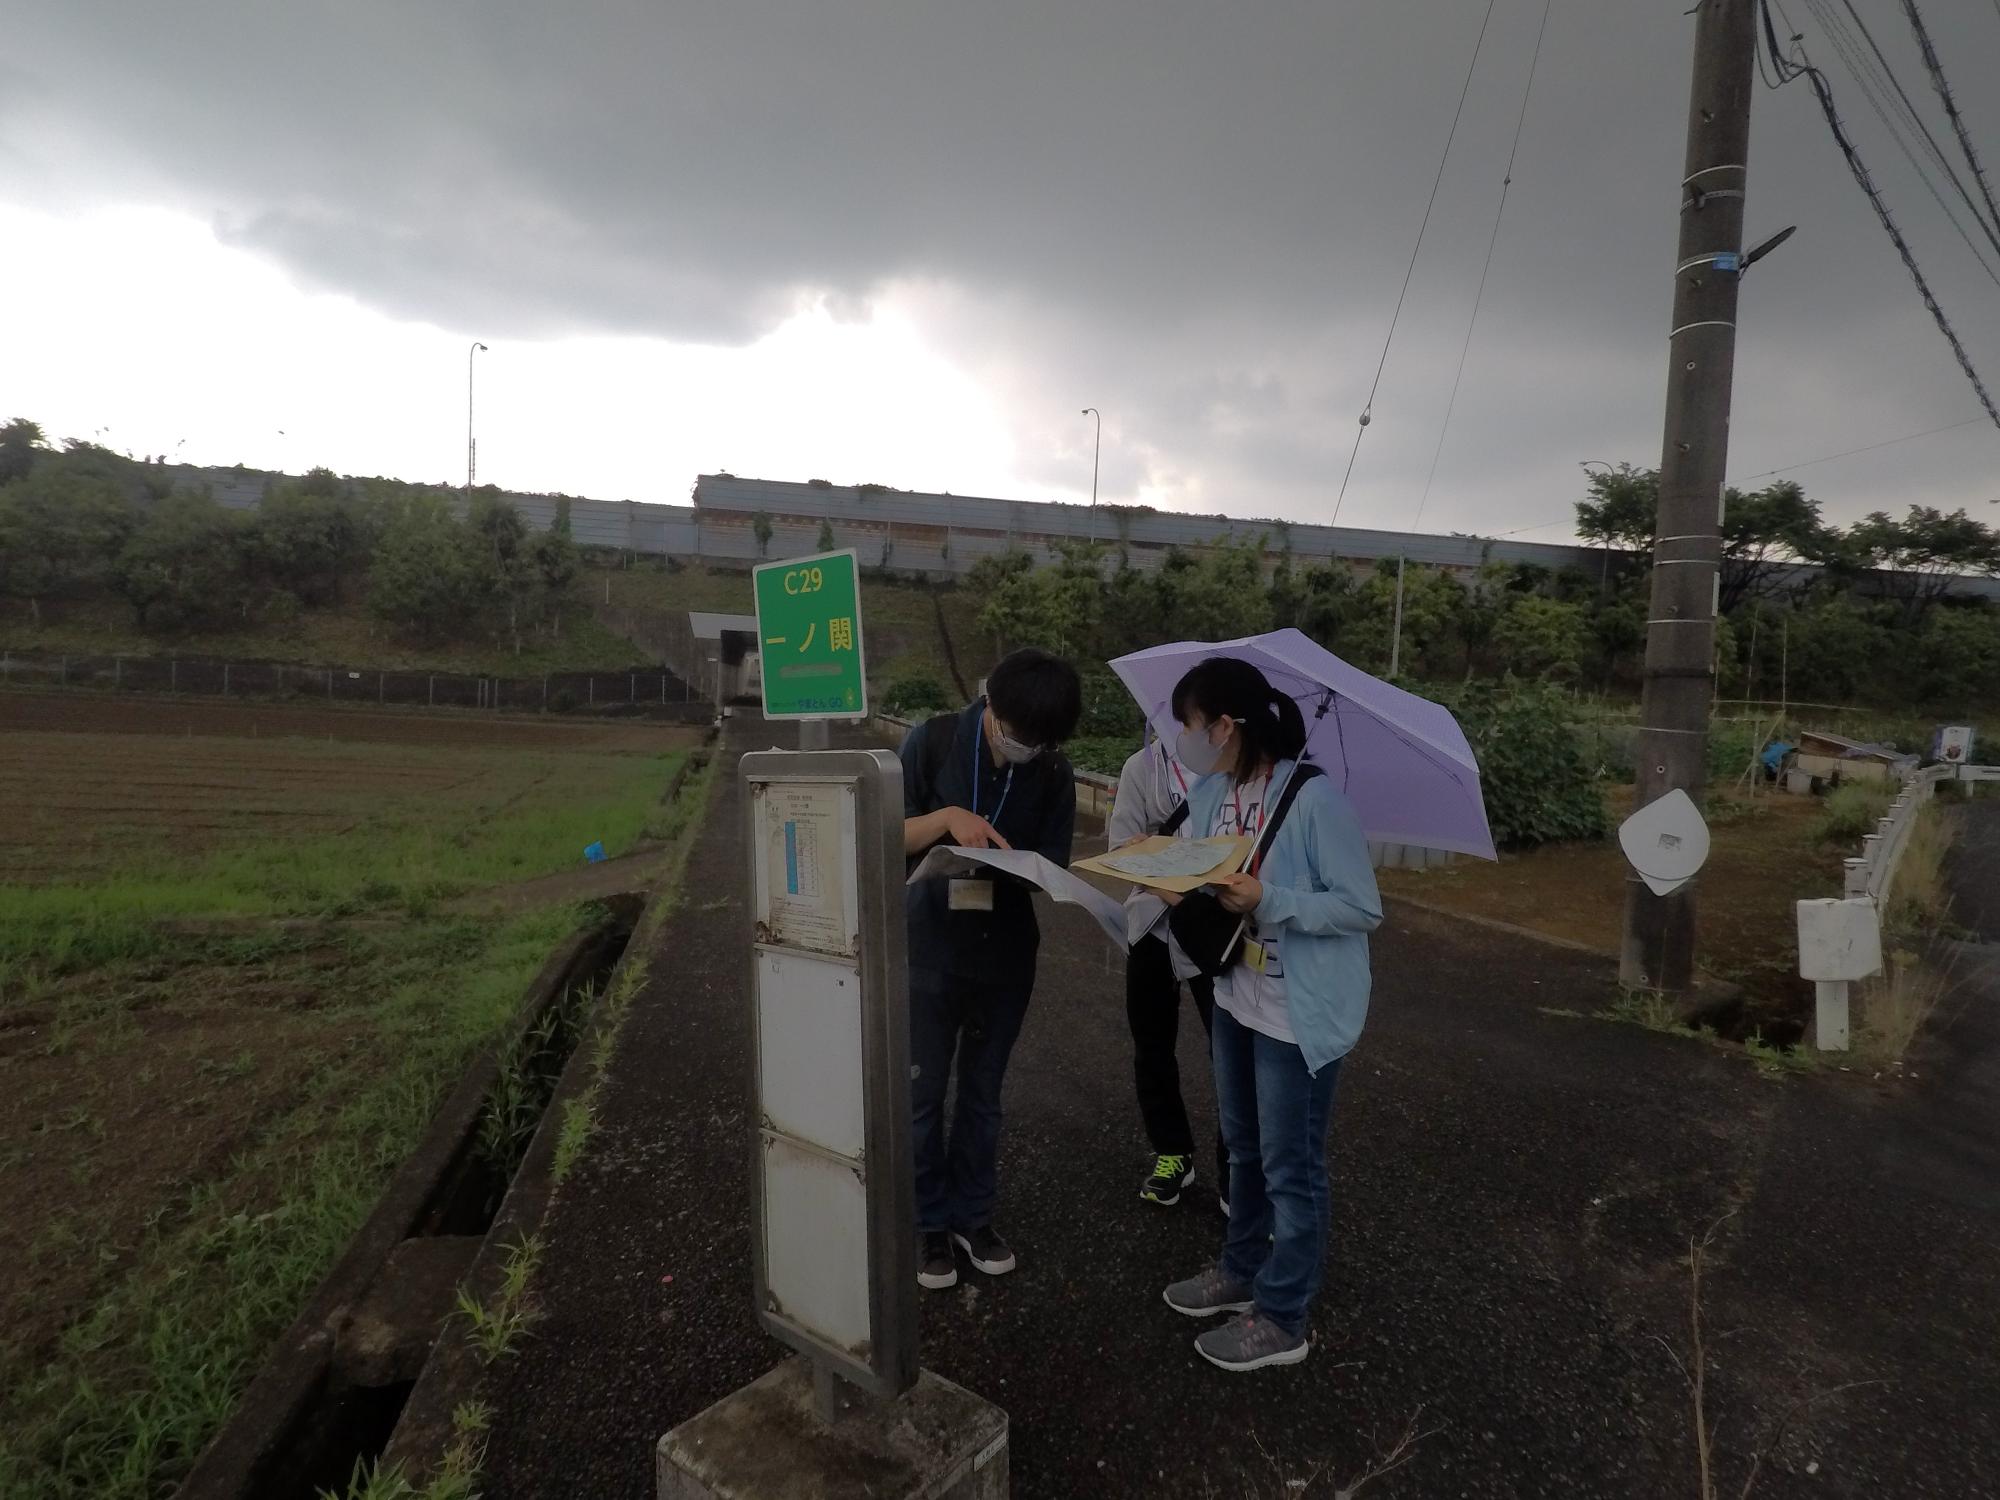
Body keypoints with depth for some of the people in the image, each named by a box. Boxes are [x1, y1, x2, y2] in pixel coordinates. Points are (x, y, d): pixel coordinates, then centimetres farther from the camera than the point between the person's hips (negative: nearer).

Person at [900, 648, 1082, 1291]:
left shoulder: (1054, 775, -4)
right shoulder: (932, 742, -10)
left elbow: (1053, 869, -3)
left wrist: (1004, 864, -25)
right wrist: (947, 817, -26)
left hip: (1006, 953, 2)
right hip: (929, 949, -2)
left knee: (983, 1094, 15)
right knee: (922, 1094, 7)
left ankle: (972, 1215, 32)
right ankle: (928, 1222, 26)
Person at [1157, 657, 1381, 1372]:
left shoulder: (1314, 798, -24)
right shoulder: (1210, 795, -2)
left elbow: (1364, 909, -20)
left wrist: (1266, 901, -28)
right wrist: (1180, 890, -15)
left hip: (1300, 1013, -7)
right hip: (1236, 998, 7)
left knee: (1290, 1166, 9)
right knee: (1243, 1148, 23)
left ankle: (1281, 1319, 28)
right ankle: (1241, 1272, 44)